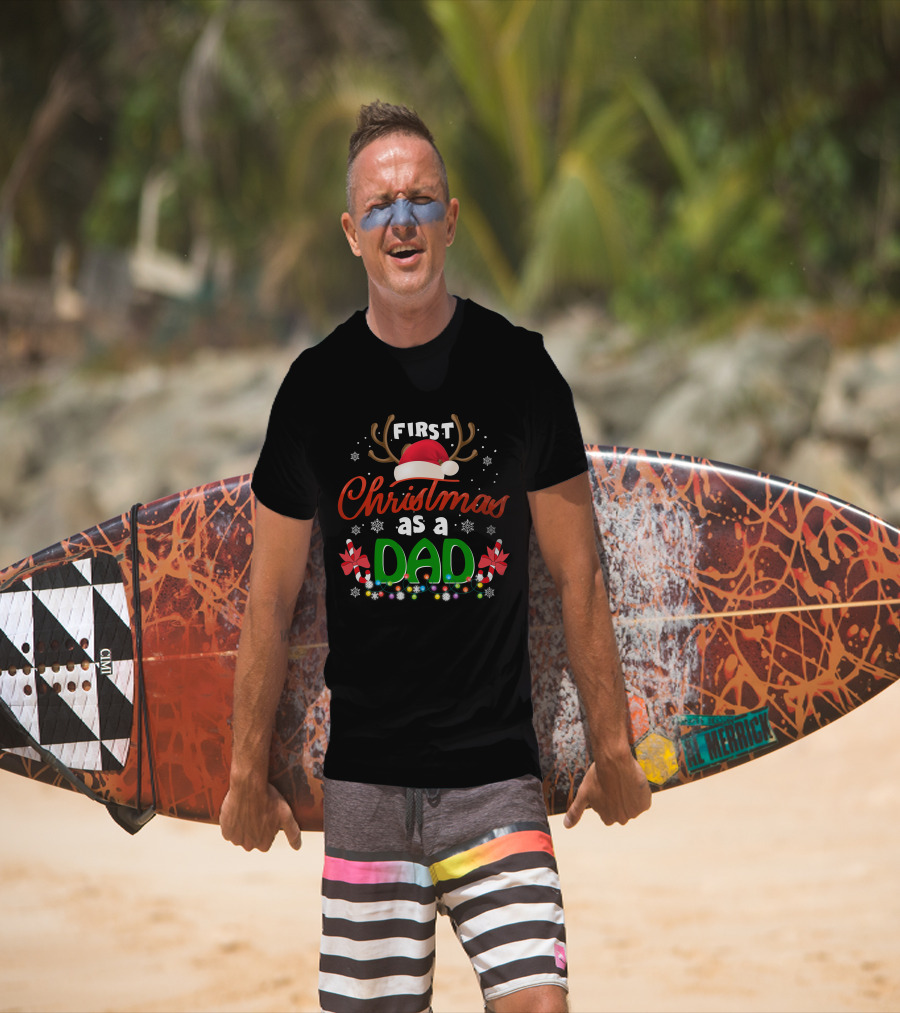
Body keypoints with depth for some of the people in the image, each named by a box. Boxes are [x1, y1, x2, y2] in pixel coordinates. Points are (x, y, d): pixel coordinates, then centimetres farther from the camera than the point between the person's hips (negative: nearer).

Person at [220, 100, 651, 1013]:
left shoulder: (519, 370, 2)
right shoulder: (316, 385, 3)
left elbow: (577, 575, 7)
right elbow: (271, 597, 9)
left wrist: (611, 747, 8)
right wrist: (248, 772, 10)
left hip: (497, 772, -1)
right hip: (364, 777, 1)